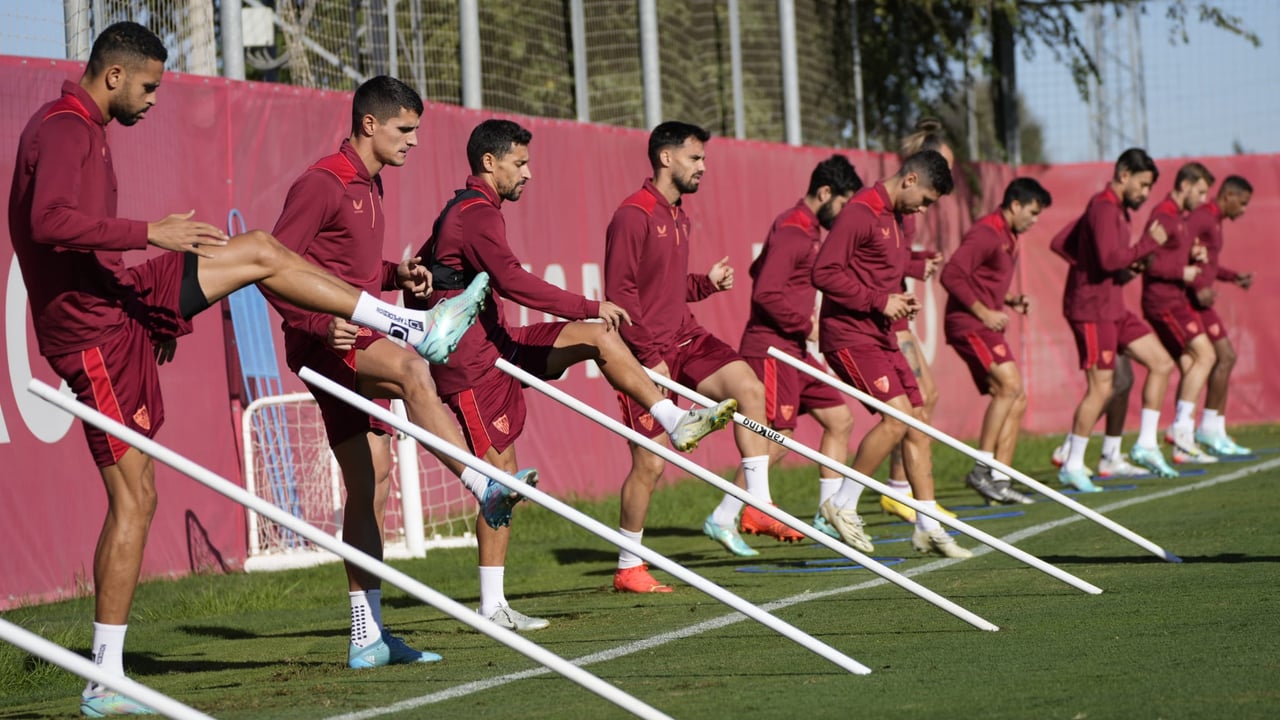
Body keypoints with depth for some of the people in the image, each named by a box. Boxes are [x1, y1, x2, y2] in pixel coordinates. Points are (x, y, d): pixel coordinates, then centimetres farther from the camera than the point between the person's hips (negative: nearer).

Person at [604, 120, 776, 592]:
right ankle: (627, 569, 8)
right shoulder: (634, 216, -13)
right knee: (650, 462, -5)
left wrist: (708, 282, 5)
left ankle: (756, 505, -13)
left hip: (685, 338, 8)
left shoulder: (679, 217, 15)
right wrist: (650, 355, -20)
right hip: (648, 350, -8)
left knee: (748, 388, -15)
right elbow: (620, 292, -17)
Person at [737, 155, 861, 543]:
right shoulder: (791, 231, -15)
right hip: (773, 349, -11)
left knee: (840, 420, 10)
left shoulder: (808, 229, 17)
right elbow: (767, 293, -24)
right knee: (779, 438, -12)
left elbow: (761, 271, 25)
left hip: (797, 348, 11)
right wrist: (806, 325, -16)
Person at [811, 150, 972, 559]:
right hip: (850, 335, -10)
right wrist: (879, 301, -18)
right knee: (897, 416, -17)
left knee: (917, 417, 7)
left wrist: (899, 301, 7)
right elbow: (824, 272, -20)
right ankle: (842, 505, -2)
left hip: (881, 336, 10)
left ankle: (928, 527, 12)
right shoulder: (861, 213, -14)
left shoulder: (894, 218, 16)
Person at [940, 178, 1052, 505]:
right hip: (968, 324, -10)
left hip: (986, 325, 10)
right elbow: (951, 274, -22)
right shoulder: (986, 233, -13)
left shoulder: (1009, 238, 19)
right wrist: (983, 312, -20)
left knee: (1016, 401, 6)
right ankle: (982, 469, -20)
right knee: (1009, 384, -22)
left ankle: (999, 480, 7)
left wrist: (1011, 301, 10)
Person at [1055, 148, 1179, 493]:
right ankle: (1072, 467, -1)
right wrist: (1149, 243, -18)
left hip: (1113, 307, 11)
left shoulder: (1114, 208, 15)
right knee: (1101, 388, -9)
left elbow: (1068, 244, 20)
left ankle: (1146, 445, 13)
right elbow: (1110, 259, -28)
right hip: (1092, 309, -11)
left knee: (1162, 363, 9)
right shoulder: (1104, 209, -16)